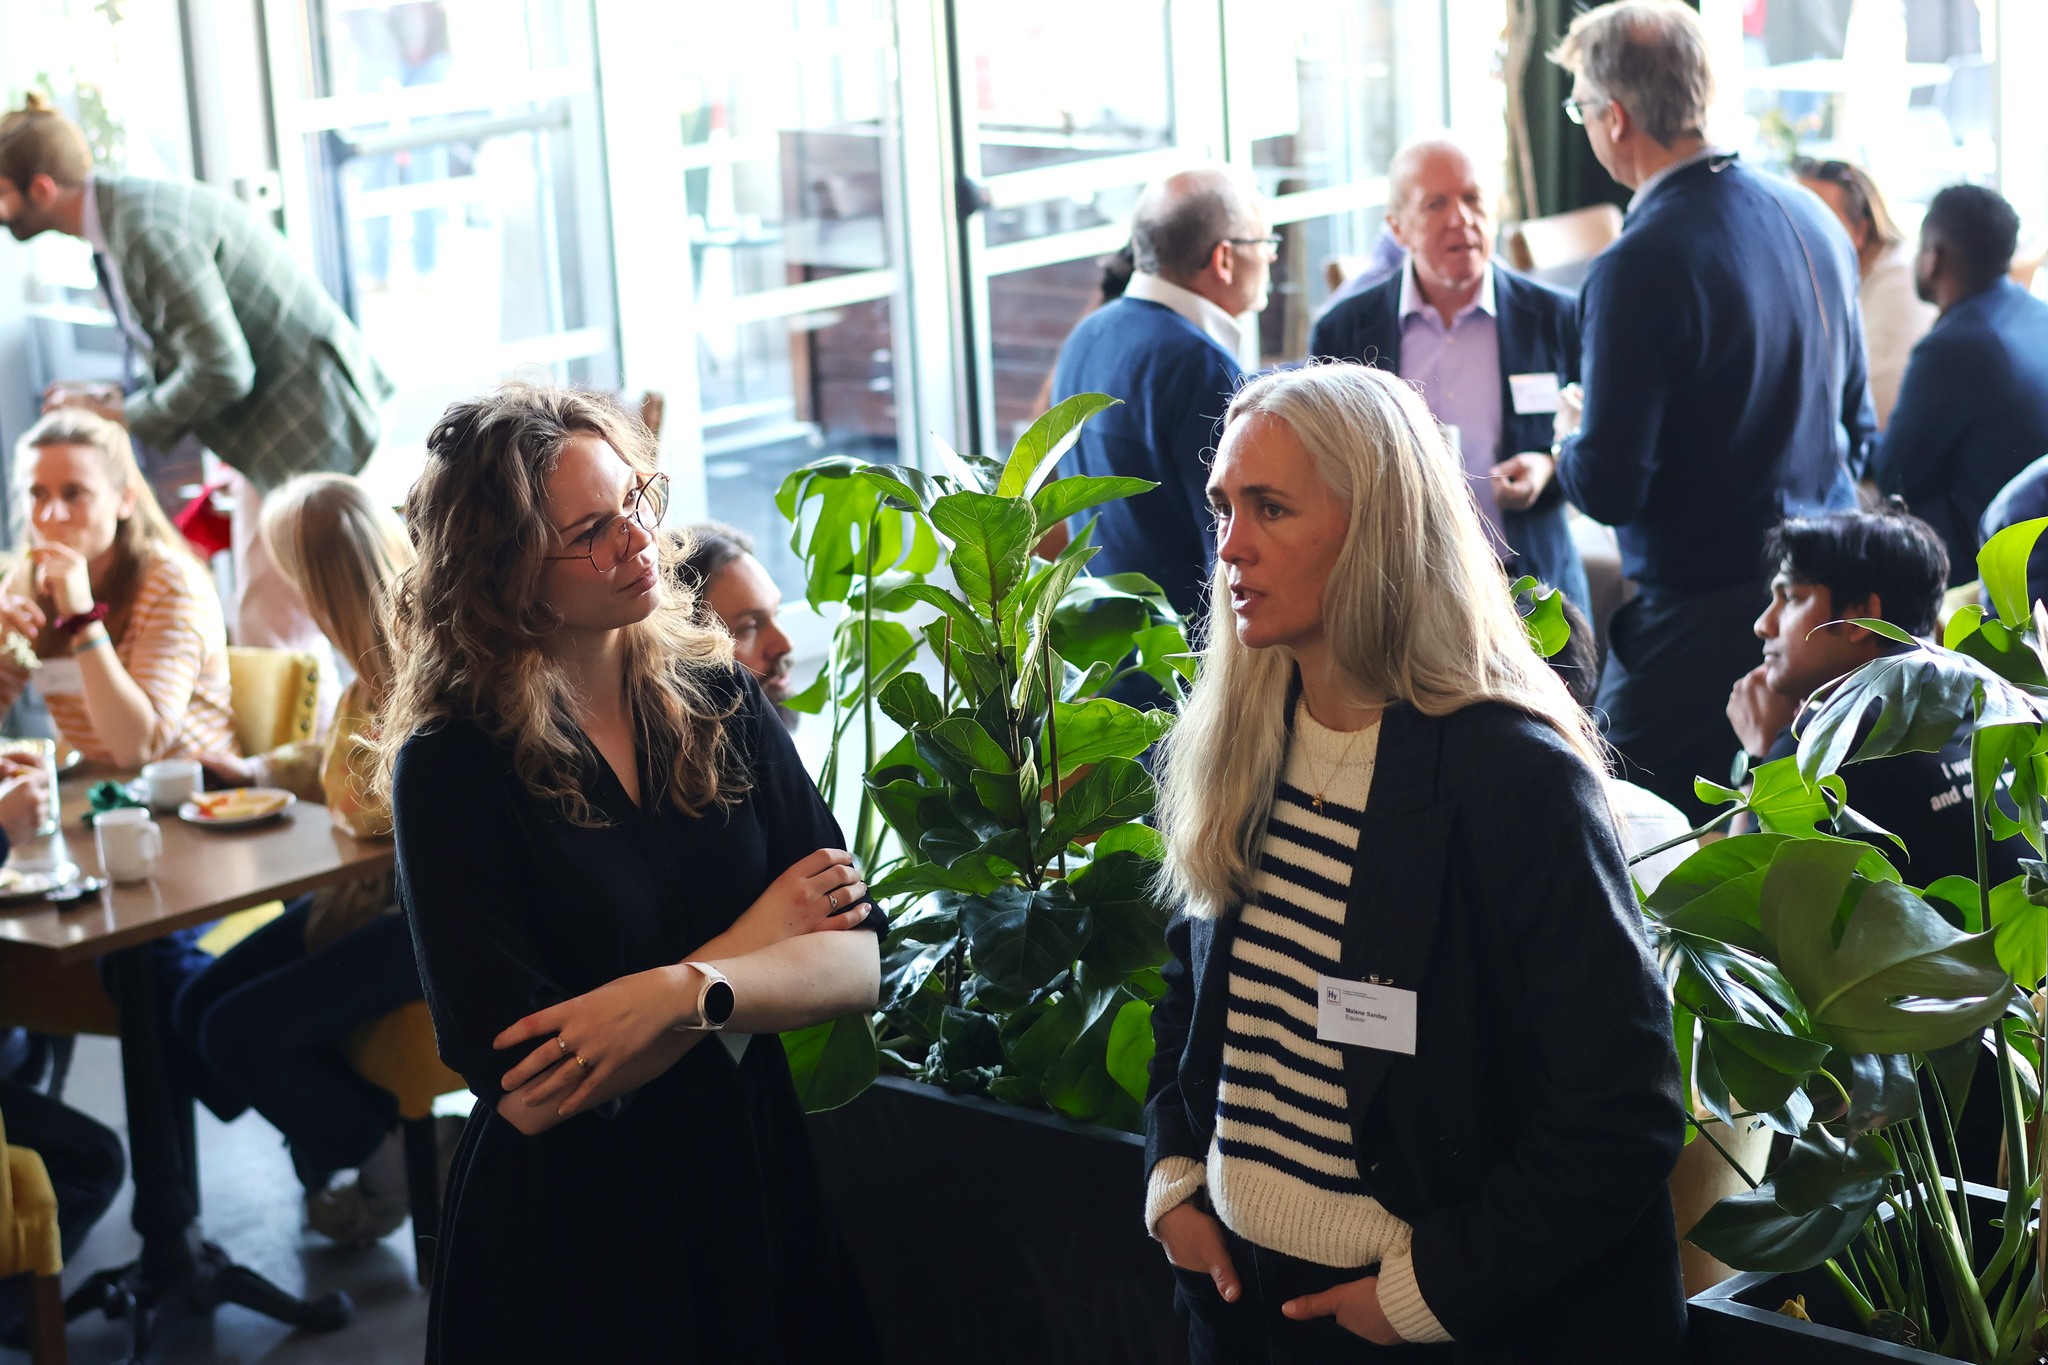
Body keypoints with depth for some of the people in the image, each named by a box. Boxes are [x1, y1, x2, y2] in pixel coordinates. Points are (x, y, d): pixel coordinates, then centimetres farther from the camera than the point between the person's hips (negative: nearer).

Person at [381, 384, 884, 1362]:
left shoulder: (718, 700, -2)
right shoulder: (448, 768, -14)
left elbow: (860, 965, -8)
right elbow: (526, 1091, -21)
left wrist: (682, 993, -26)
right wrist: (752, 943, -13)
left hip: (763, 1197, 4)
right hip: (565, 1244, -4)